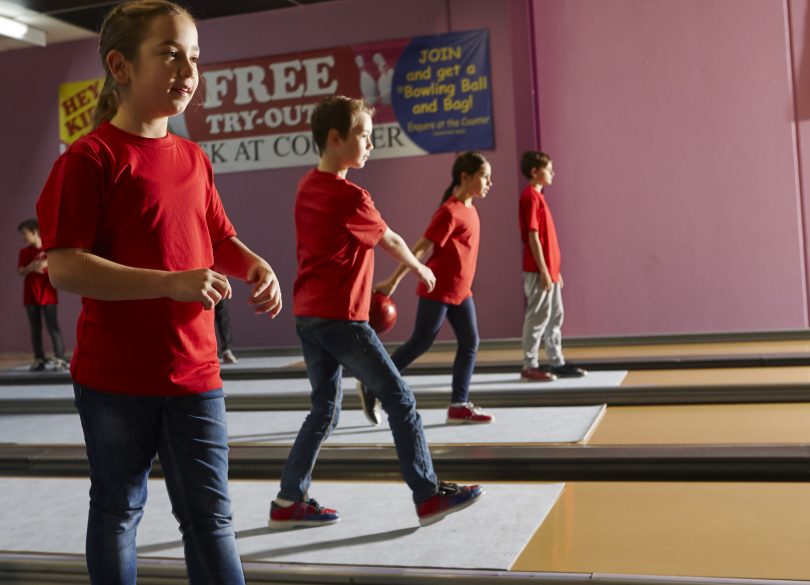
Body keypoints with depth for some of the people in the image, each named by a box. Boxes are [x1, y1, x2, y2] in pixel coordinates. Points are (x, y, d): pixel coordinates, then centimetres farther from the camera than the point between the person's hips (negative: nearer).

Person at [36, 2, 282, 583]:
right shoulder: (90, 159, -11)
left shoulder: (194, 159, 8)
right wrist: (171, 283, -28)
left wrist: (255, 266, -5)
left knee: (211, 516, 9)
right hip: (114, 381, -4)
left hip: (194, 373, 5)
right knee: (119, 511, 15)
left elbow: (220, 238, 17)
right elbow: (63, 267, -19)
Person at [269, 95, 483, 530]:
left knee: (324, 410, 15)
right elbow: (392, 242, 0)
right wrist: (421, 269, 19)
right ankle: (428, 496, 8)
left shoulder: (307, 187, 11)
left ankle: (289, 502, 17)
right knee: (400, 400, 1)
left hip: (308, 315, 9)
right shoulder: (350, 196, -14)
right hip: (341, 318, -9)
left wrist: (370, 286, 20)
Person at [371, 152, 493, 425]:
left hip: (460, 290, 9)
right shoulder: (450, 211, -17)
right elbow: (421, 247, -18)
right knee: (420, 343, -1)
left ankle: (459, 405, 7)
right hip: (438, 289, -9)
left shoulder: (469, 209, 10)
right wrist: (393, 281, -17)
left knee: (470, 343, 3)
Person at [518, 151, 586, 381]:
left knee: (555, 316, 13)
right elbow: (533, 237, -18)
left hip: (549, 269, 10)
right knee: (538, 318, -4)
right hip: (539, 271, -10)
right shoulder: (531, 196, -13)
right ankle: (530, 366, 3)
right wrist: (544, 271, -20)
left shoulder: (537, 196, 16)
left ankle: (557, 363, 20)